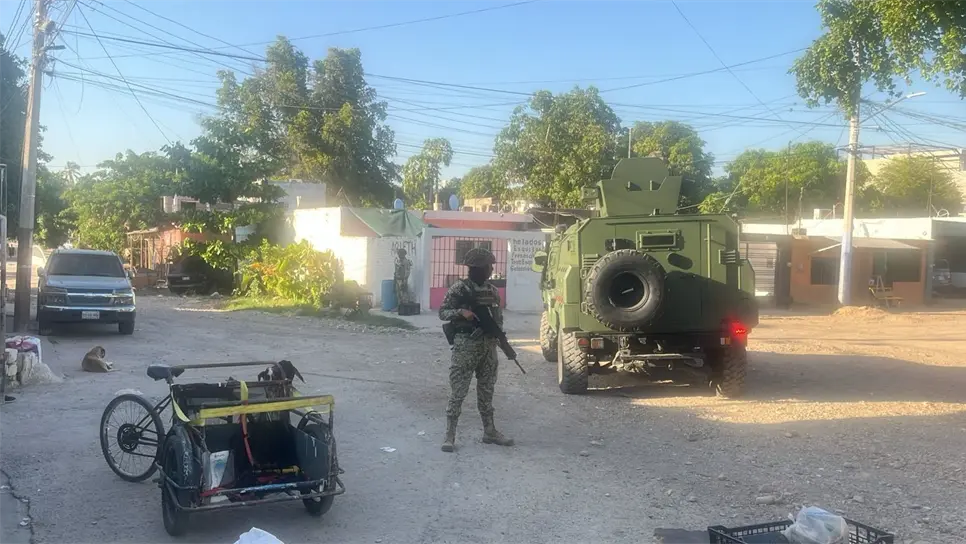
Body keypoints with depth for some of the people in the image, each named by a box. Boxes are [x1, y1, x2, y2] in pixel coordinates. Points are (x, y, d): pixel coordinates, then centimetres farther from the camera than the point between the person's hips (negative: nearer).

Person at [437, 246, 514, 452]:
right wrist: (461, 312, -23)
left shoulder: (492, 291, 11)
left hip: (488, 345, 6)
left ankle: (489, 431, 23)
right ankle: (449, 435, 1)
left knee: (487, 390, 14)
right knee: (458, 391, -5)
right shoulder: (459, 289, -8)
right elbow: (442, 312, -5)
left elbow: (498, 316, 19)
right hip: (466, 345, -6)